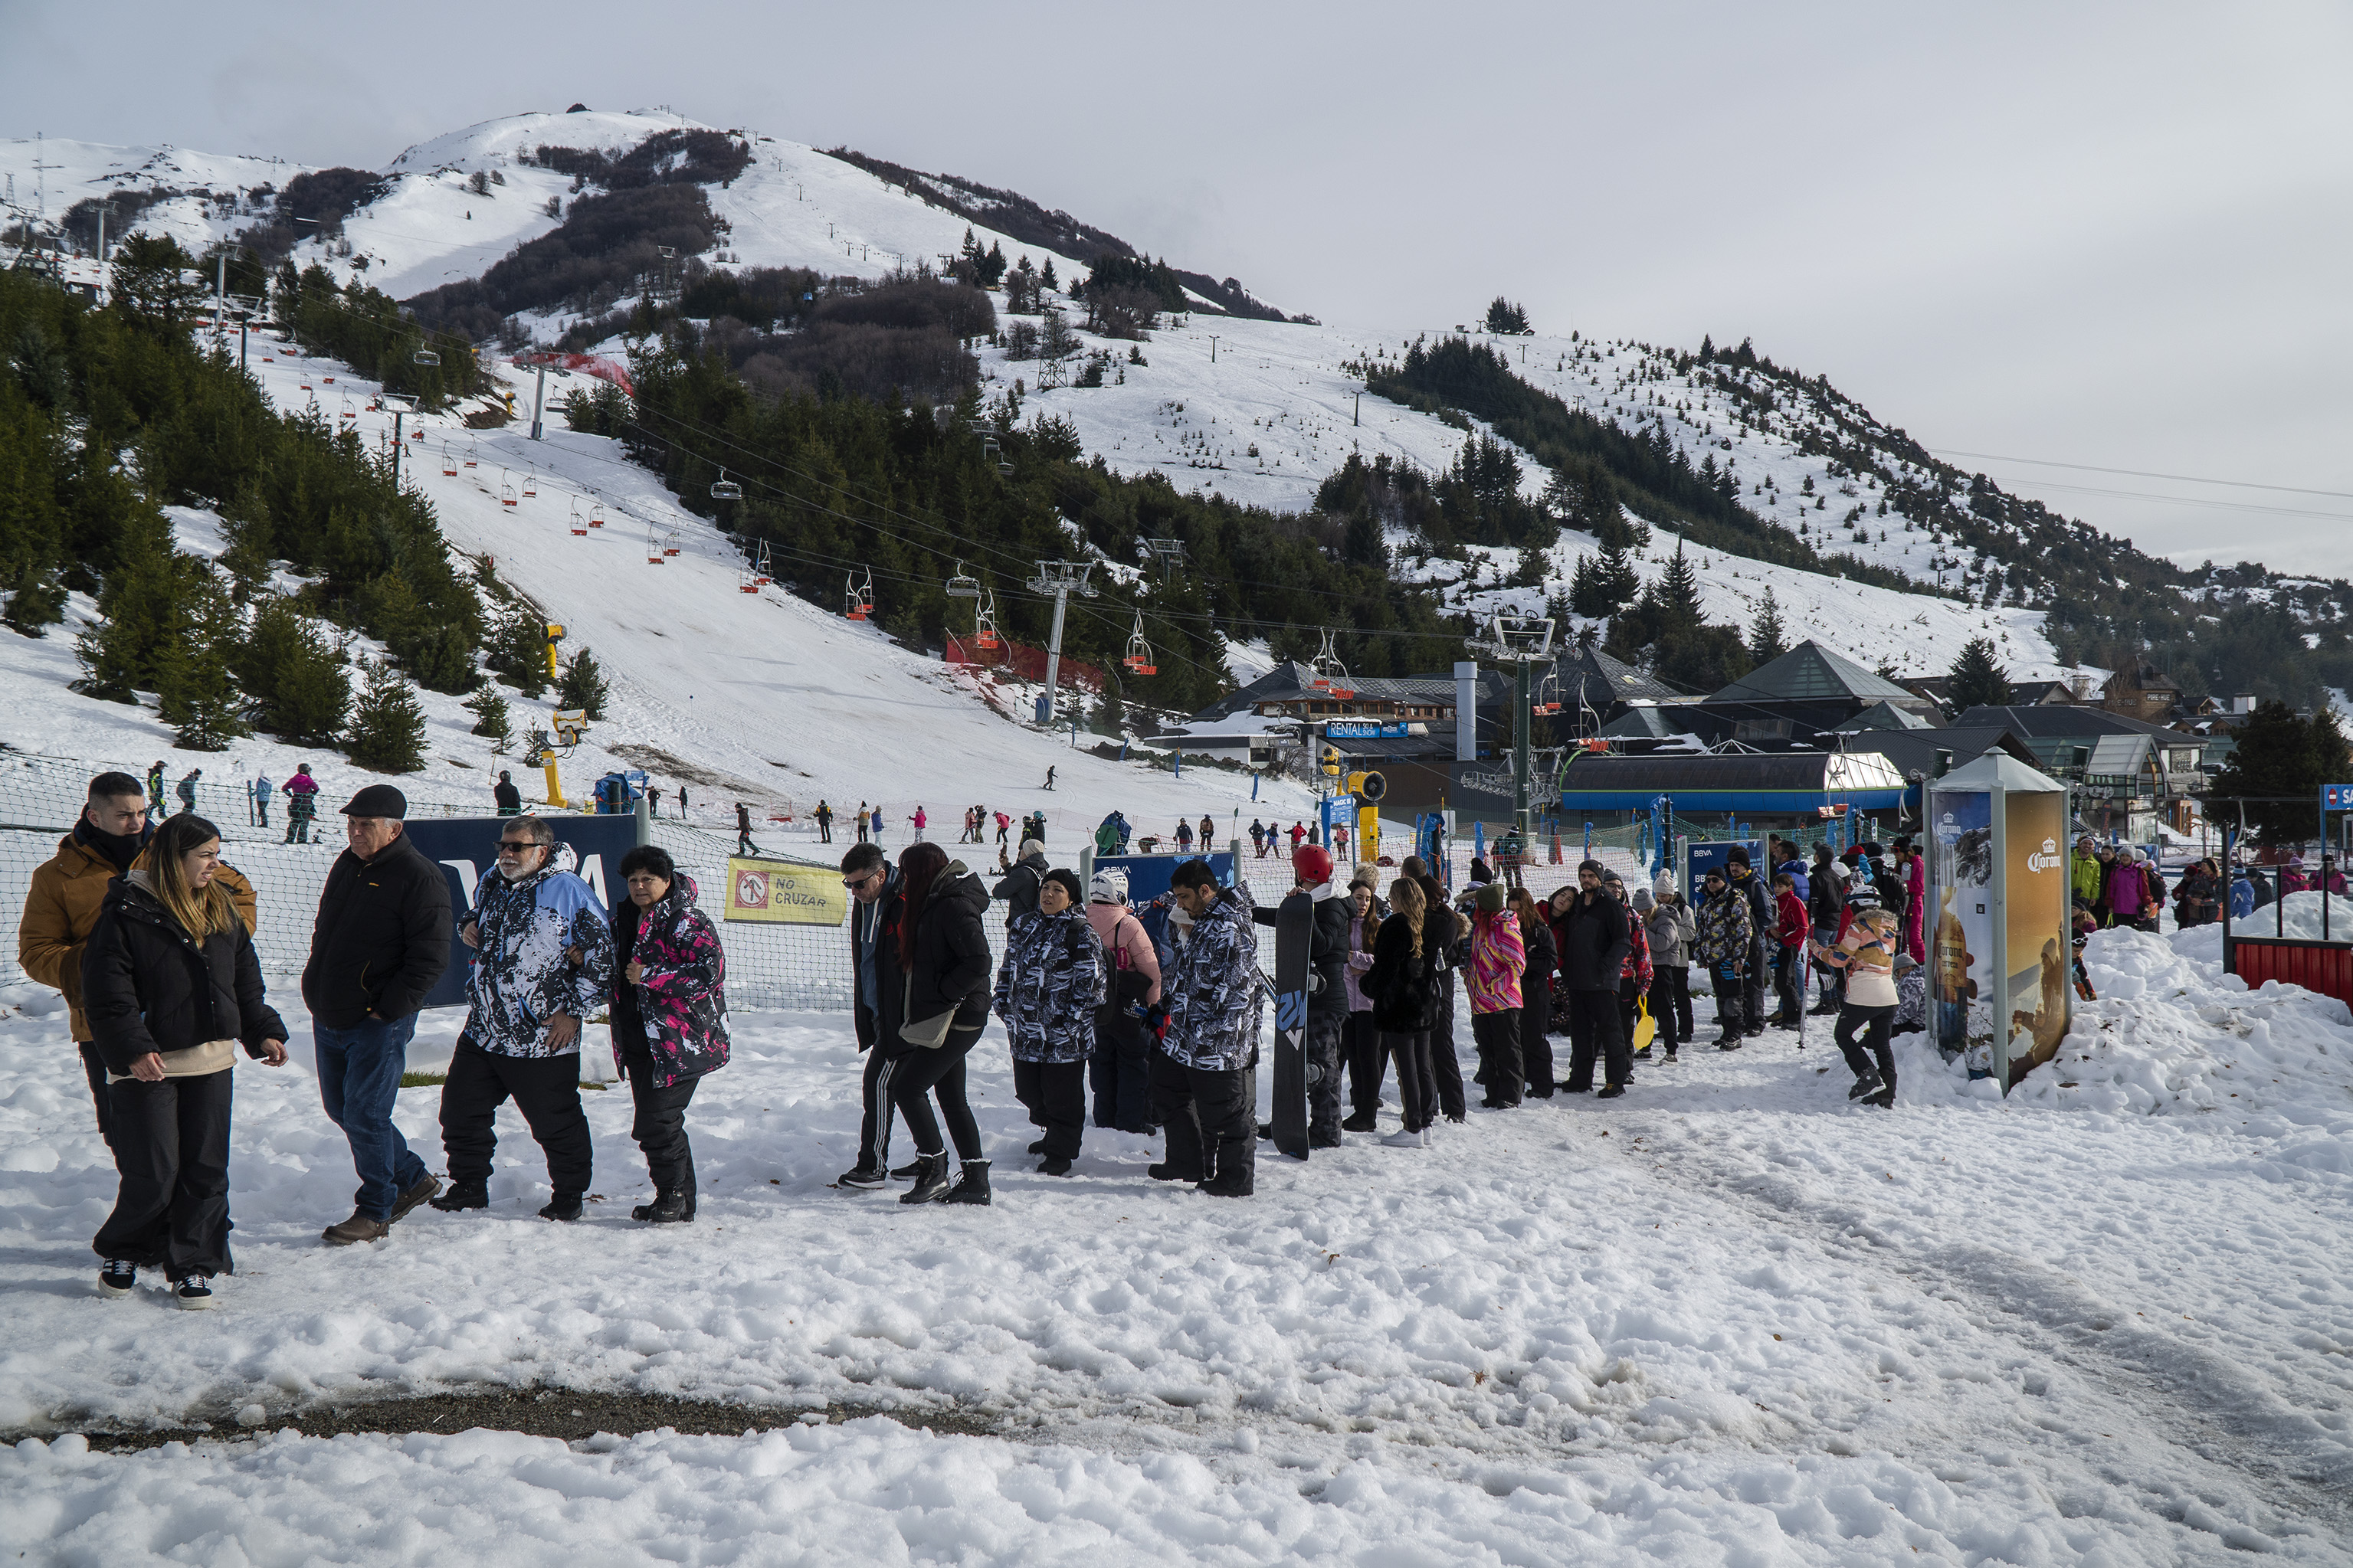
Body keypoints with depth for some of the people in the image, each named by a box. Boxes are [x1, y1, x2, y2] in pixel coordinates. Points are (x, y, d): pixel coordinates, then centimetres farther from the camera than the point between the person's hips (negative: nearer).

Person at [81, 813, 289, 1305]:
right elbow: (107, 993, -12)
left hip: (211, 1062, 6)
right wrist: (131, 1048, -21)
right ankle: (123, 1252, 22)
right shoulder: (126, 913, -10)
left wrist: (263, 1032, 10)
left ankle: (192, 1264, 17)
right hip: (147, 1066, -5)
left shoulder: (221, 909, 10)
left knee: (206, 1170, 5)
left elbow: (246, 980, 19)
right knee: (153, 1173, -3)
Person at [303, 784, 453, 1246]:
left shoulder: (420, 879, -14)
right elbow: (324, 931, 23)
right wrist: (317, 988, 13)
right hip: (330, 1018, 9)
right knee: (341, 1109, 15)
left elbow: (430, 960, -16)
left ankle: (375, 1211, 11)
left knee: (364, 1116, -5)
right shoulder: (348, 864, 11)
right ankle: (414, 1179, 30)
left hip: (379, 1023, -9)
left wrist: (388, 1010, -18)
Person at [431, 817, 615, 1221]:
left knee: (555, 1123, 4)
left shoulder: (568, 891, -10)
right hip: (482, 1032, 7)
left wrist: (574, 1010, -11)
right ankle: (469, 1187, 29)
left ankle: (569, 1196, 21)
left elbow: (603, 955, -10)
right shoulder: (490, 885, 10)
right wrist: (468, 928, 7)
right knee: (460, 1111, 12)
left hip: (543, 1039, -6)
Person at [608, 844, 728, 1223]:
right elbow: (613, 968, 29)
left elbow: (710, 972, -22)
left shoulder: (688, 922, -11)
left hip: (680, 1041, -8)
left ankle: (675, 1196, 3)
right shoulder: (624, 918, 14)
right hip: (640, 1042, 9)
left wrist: (650, 976, -21)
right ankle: (680, 1204, 22)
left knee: (656, 1123, -13)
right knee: (654, 1123, 11)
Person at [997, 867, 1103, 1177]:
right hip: (1024, 1032, 7)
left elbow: (1091, 985, -12)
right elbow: (1008, 971, 18)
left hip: (1064, 1036, -6)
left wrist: (1071, 1022, -15)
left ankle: (1060, 1153, 19)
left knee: (1061, 1096, 3)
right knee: (1029, 1092, 16)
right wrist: (1005, 1008, 9)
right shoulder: (1023, 927, 9)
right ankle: (1054, 1135, 40)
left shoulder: (1081, 934, -10)